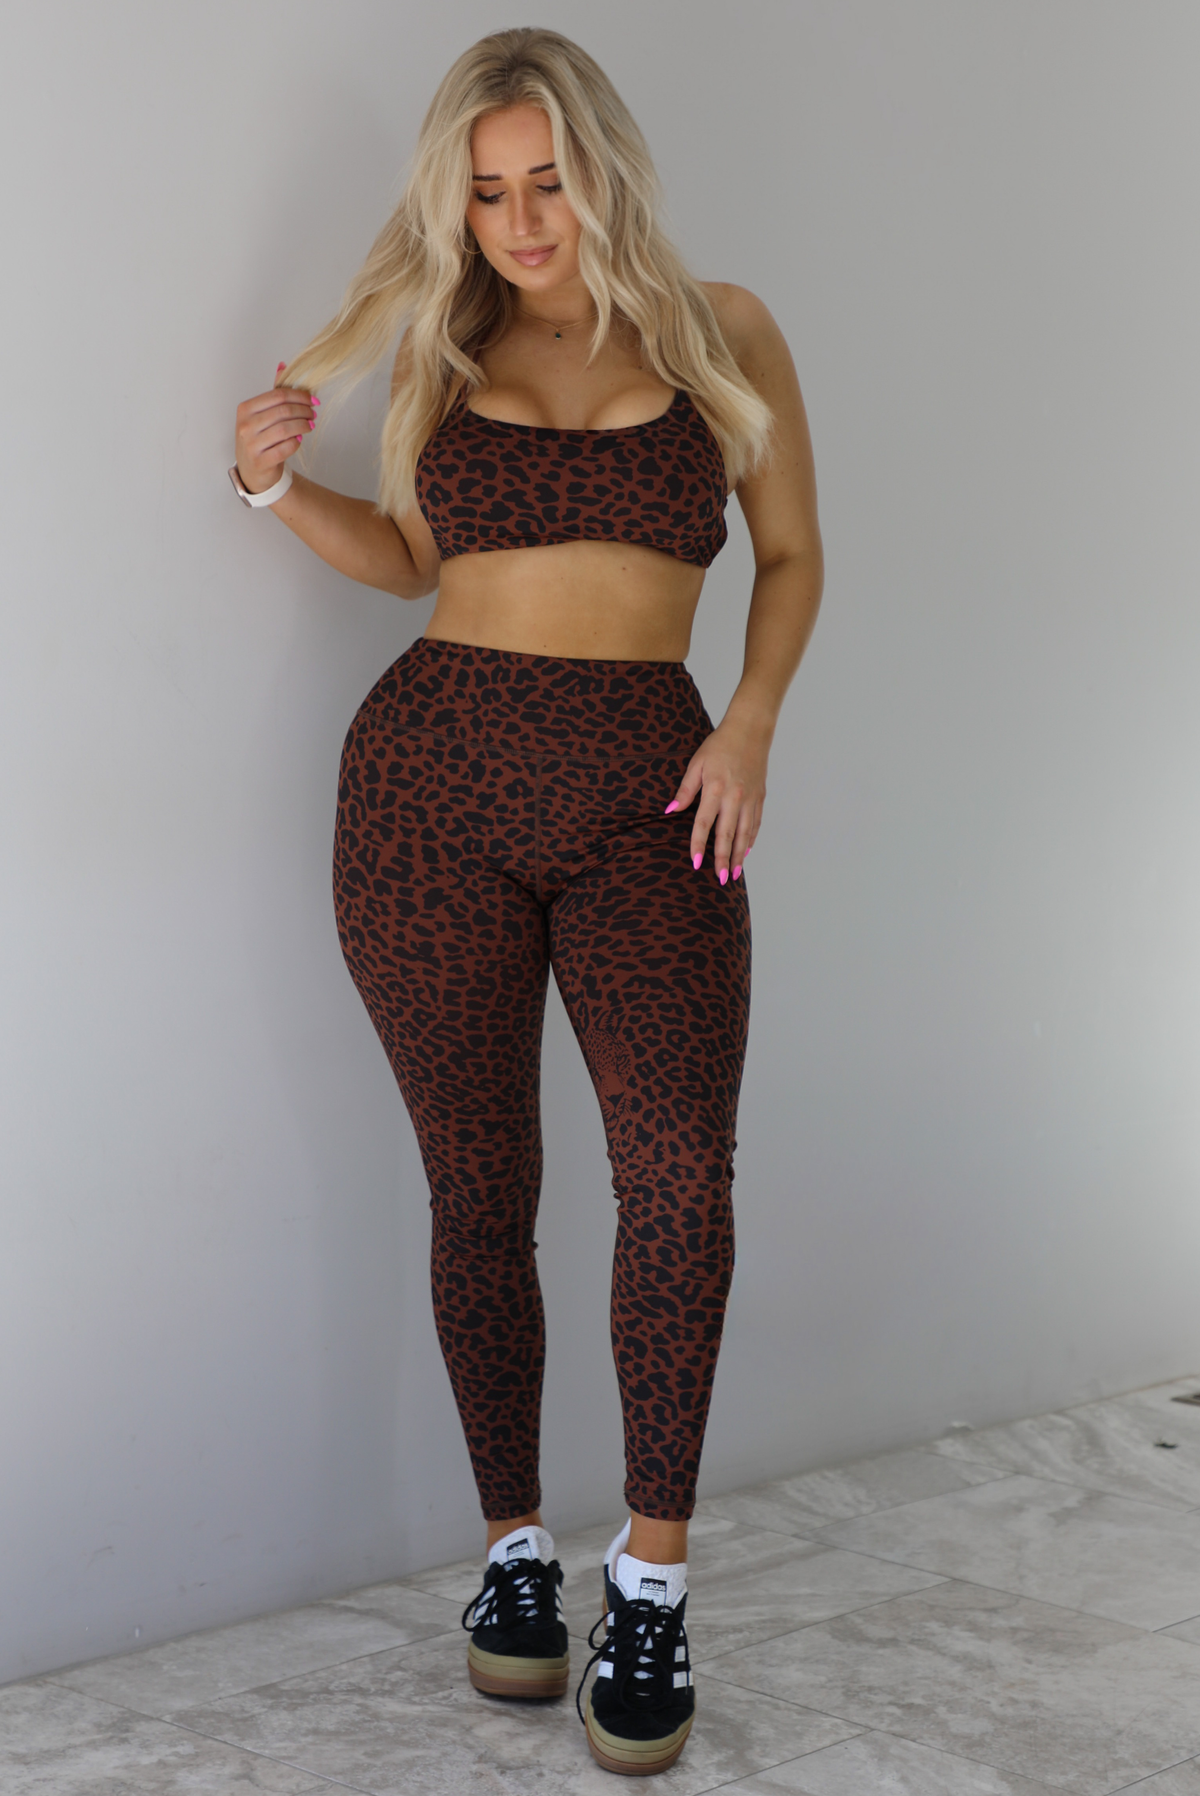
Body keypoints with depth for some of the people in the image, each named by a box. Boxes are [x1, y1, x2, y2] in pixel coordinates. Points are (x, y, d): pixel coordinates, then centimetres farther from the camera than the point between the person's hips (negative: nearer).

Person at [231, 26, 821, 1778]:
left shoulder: (723, 333, 6)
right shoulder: (448, 351, 10)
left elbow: (793, 553, 13)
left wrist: (751, 723, -3)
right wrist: (280, 485, 4)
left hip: (648, 797, -1)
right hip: (433, 779, 2)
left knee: (681, 1164, -20)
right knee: (480, 1184, 3)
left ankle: (651, 1575, -10)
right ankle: (514, 1543, 18)